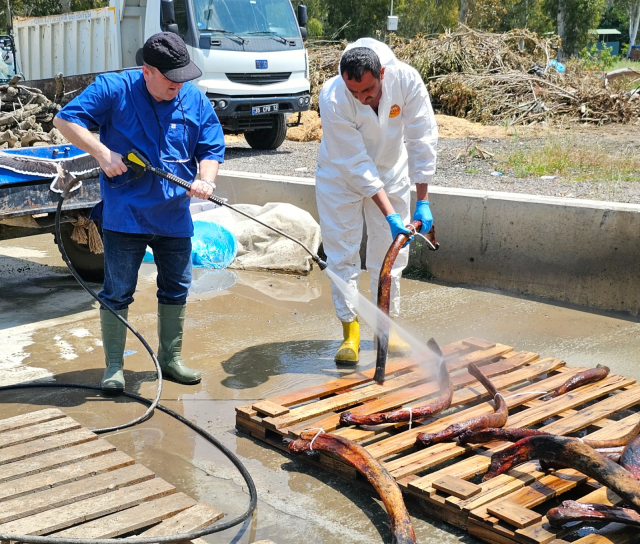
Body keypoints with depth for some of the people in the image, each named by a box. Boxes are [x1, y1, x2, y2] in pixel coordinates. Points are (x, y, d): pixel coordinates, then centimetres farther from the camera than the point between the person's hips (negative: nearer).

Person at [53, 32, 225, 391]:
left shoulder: (195, 100, 2)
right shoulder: (114, 90, -8)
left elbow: (211, 149, 5)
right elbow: (65, 120, -7)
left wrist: (206, 180, -15)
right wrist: (102, 152, -18)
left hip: (174, 216, 4)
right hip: (124, 214, -4)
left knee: (177, 289, 13)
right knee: (118, 292, 2)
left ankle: (171, 359, 29)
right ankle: (114, 366, 16)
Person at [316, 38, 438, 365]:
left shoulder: (406, 80, -27)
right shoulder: (332, 99, -32)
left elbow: (422, 140, -21)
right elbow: (356, 164, -30)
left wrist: (423, 202, -22)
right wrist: (390, 215, -33)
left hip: (391, 172, 2)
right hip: (341, 175, -2)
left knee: (390, 251, 6)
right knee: (342, 253, -3)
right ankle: (350, 330, 8)